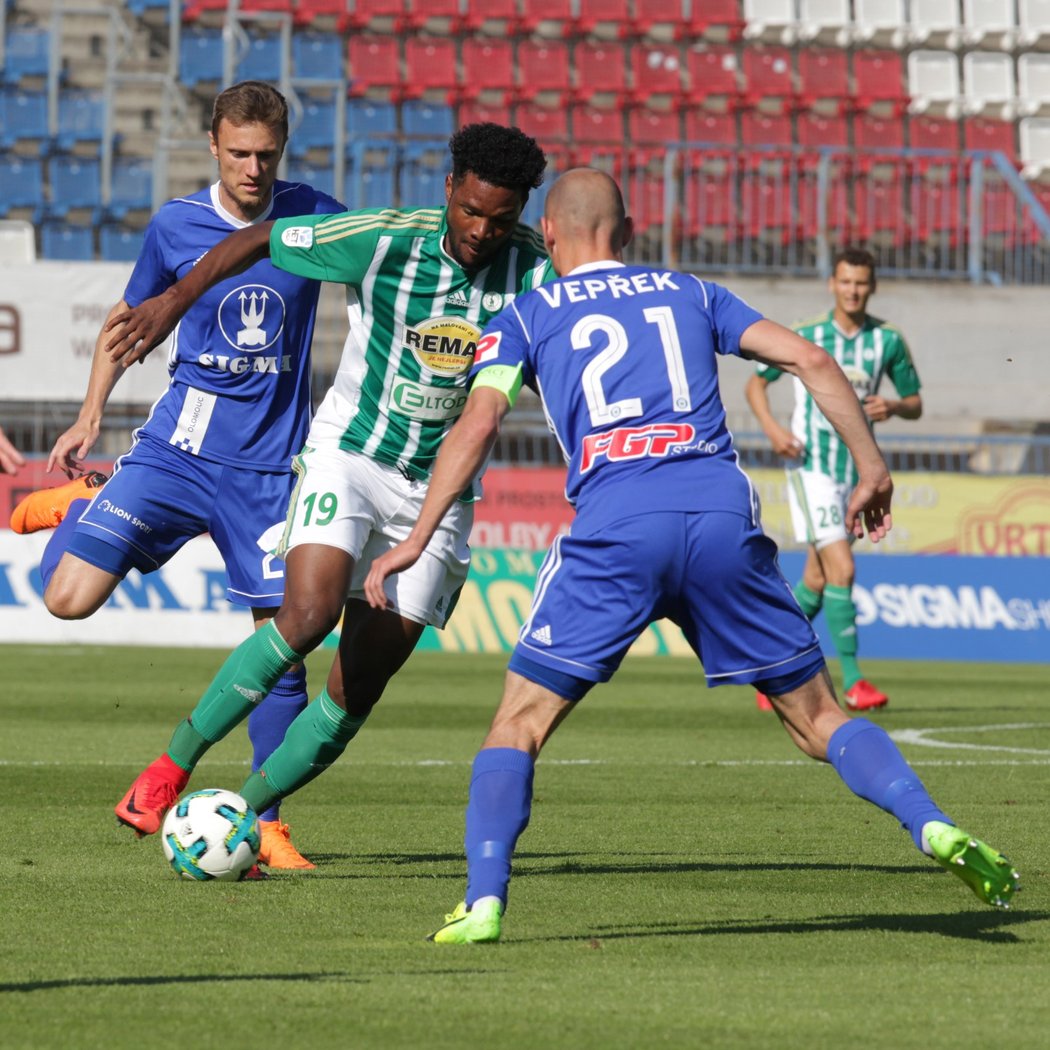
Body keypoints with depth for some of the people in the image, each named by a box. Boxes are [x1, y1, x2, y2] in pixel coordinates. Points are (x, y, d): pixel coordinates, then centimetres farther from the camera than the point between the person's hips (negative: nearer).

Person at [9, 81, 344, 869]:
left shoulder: (313, 218, -2)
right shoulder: (176, 226, 0)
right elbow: (130, 317, 15)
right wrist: (91, 415, 12)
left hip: (270, 468, 0)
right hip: (176, 449, 0)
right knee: (69, 598, -13)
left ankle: (268, 824, 9)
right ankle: (79, 504, 22)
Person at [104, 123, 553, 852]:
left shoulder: (531, 264, -10)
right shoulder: (385, 241, -15)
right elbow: (258, 240, -3)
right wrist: (175, 300, -7)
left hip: (438, 488, 3)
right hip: (348, 457, -2)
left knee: (359, 688, -2)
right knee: (310, 613, -26)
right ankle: (174, 765, -10)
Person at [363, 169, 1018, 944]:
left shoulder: (526, 317, 18)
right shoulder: (689, 294, 25)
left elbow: (478, 424, 4)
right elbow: (810, 360, 16)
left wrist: (416, 541, 6)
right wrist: (872, 467, 21)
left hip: (616, 527, -2)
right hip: (724, 513, 2)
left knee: (520, 724, 8)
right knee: (818, 716, 11)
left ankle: (483, 902, -8)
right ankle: (936, 829, -9)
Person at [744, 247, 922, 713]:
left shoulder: (888, 341, 2)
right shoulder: (804, 336, -5)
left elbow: (915, 403, 11)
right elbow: (755, 383, 6)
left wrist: (893, 406, -13)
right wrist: (772, 429, -12)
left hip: (857, 470, 4)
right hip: (810, 464, -4)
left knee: (816, 582, 10)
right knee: (841, 569, -17)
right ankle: (853, 680, -14)